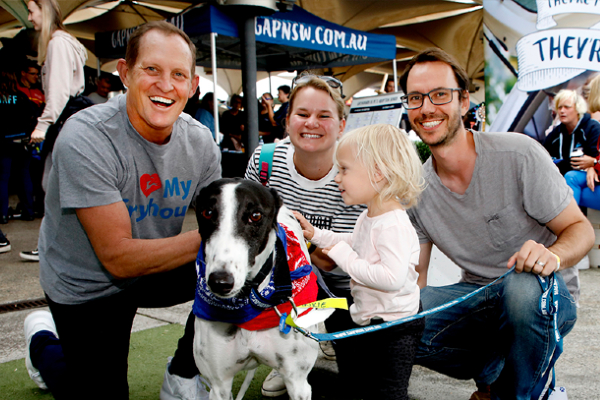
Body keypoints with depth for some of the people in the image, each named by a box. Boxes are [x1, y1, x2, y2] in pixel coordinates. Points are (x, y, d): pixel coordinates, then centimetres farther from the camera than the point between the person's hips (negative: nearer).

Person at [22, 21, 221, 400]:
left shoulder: (200, 142, -12)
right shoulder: (85, 138, -28)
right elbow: (119, 258, -30)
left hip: (154, 269, 4)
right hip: (85, 285, -4)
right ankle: (44, 343, 35)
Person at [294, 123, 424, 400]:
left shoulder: (394, 225, -29)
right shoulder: (368, 217, 2)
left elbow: (392, 277, -39)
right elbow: (355, 243, 22)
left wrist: (345, 256, -30)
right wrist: (316, 234, 12)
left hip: (394, 327, -10)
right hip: (366, 320, 10)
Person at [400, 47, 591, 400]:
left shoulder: (519, 154, -16)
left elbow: (581, 229, -10)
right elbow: (414, 279, 1)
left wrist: (552, 255, -33)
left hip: (546, 297, -3)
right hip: (480, 300, 4)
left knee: (523, 284, -39)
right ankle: (492, 370, 5)